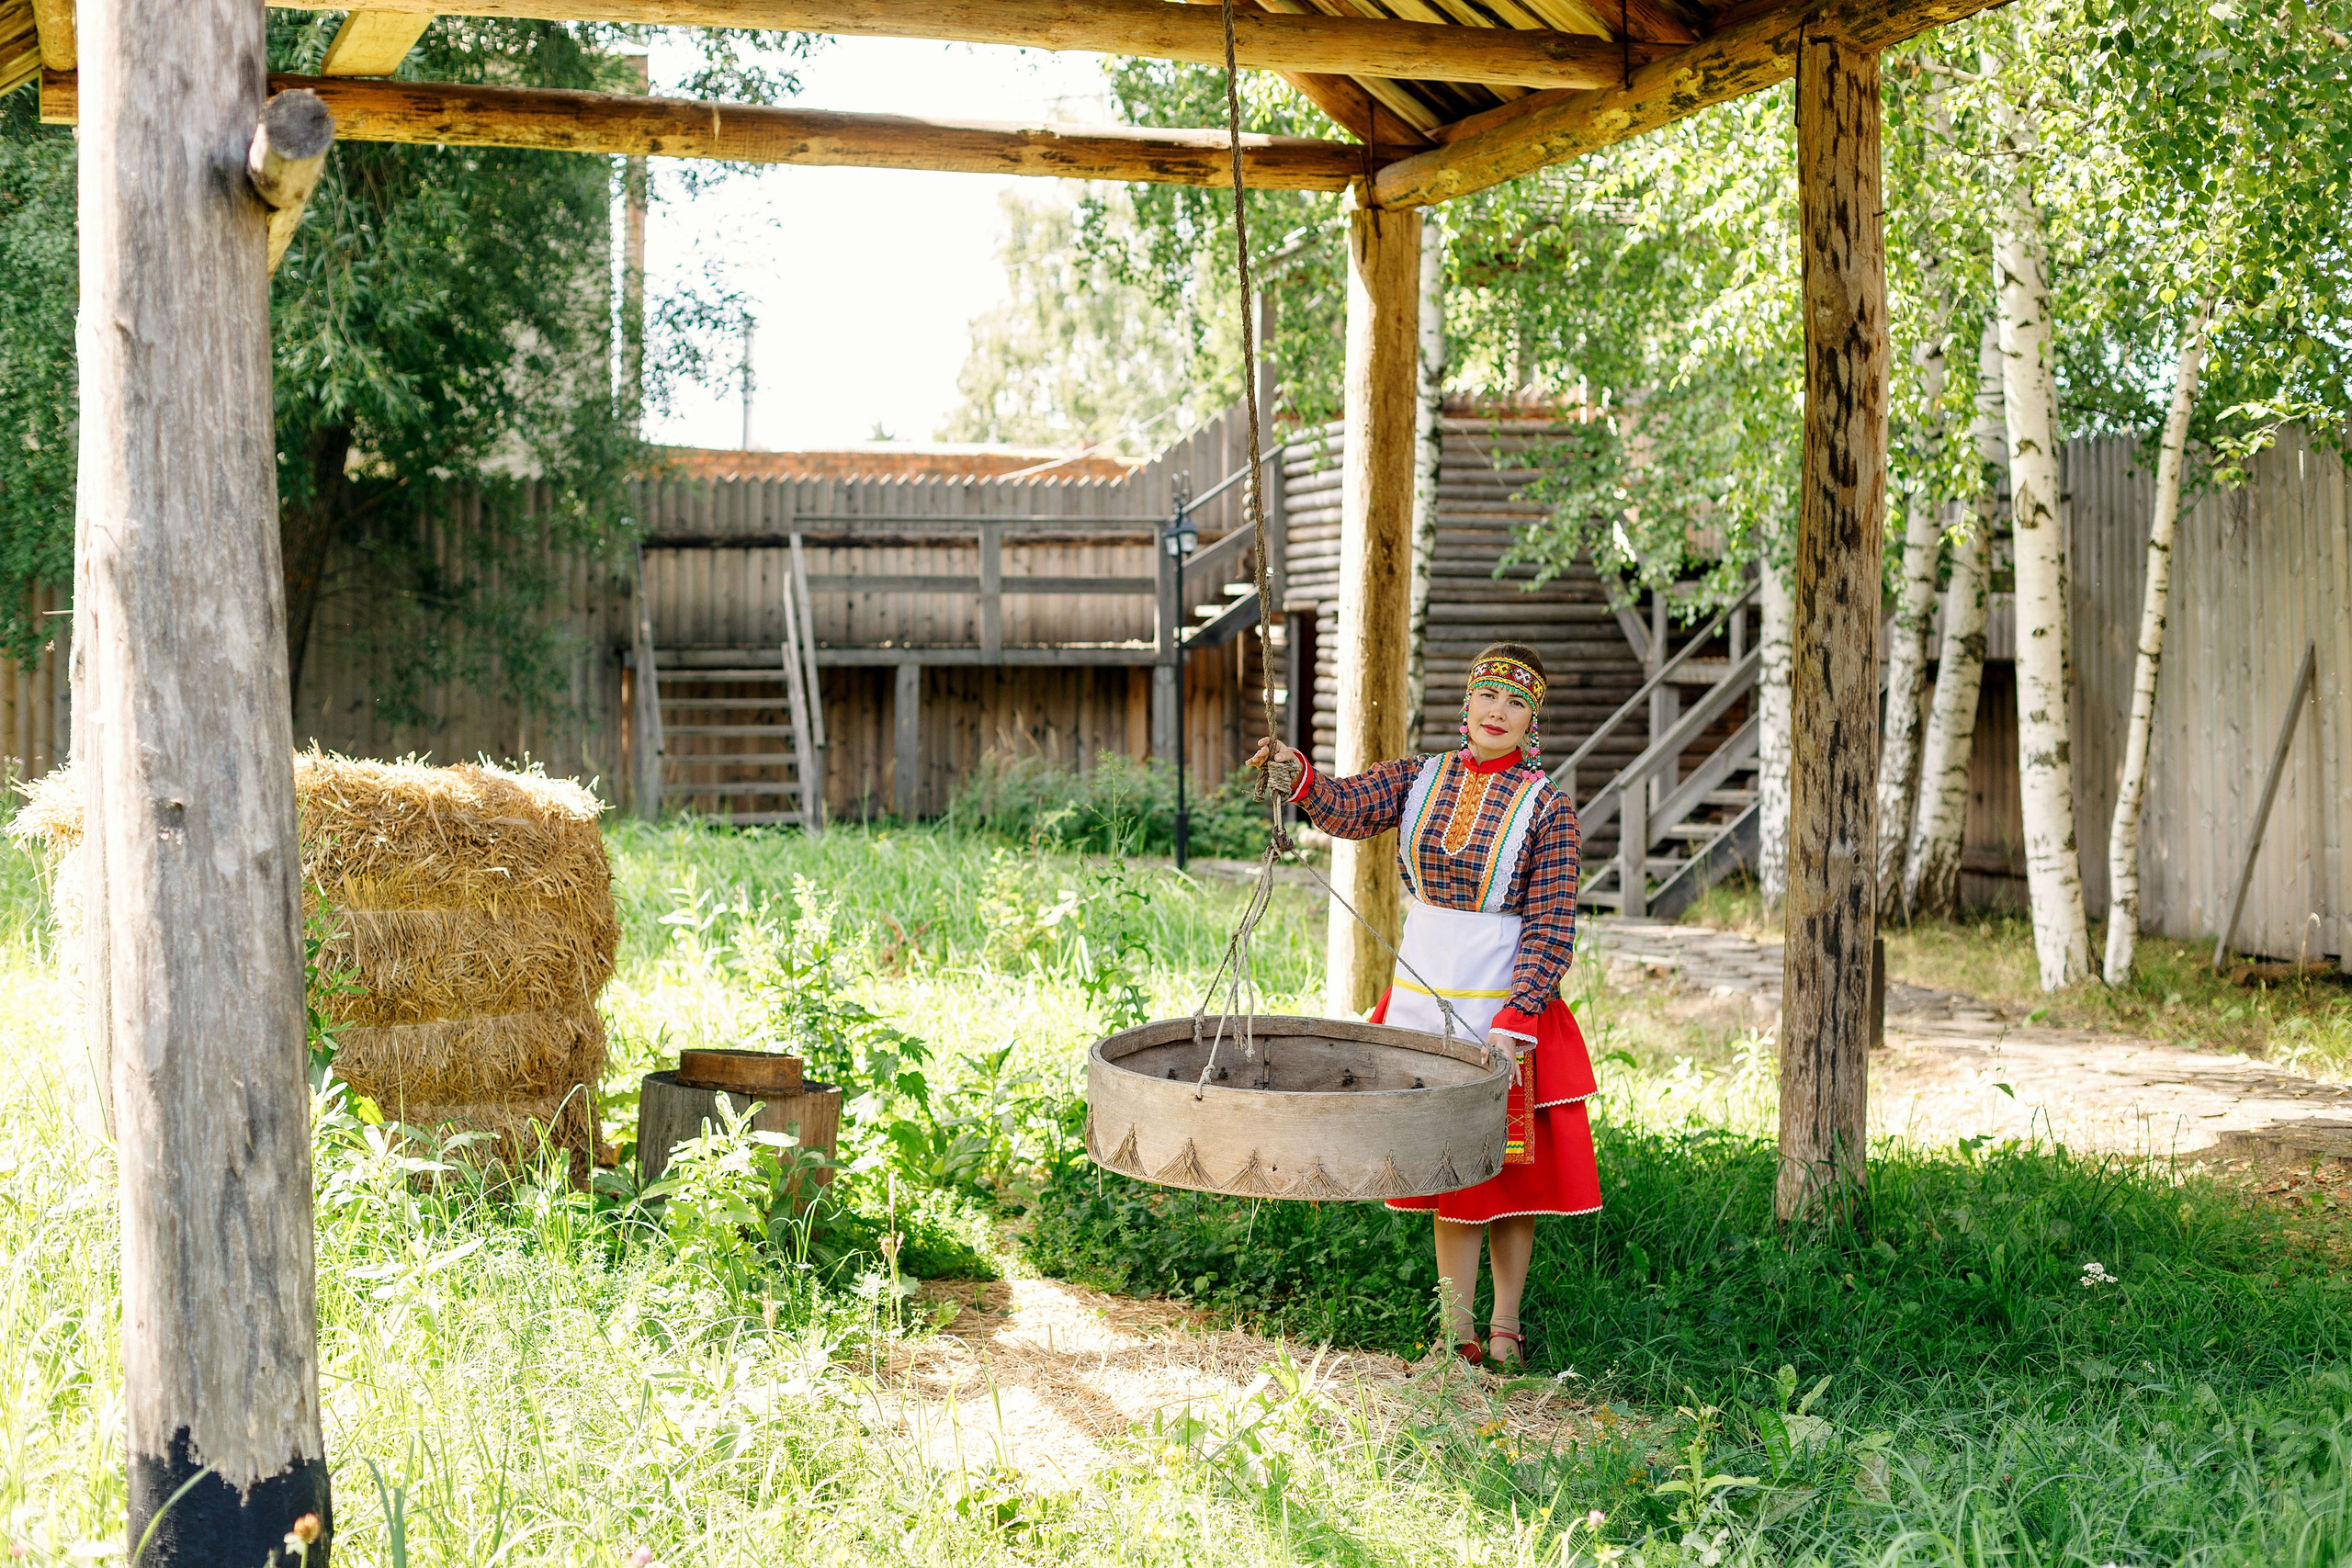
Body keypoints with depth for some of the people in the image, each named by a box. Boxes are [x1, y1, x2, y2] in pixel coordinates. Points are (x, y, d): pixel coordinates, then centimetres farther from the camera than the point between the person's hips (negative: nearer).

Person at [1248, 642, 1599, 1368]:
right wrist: (1299, 777, -32)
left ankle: (1505, 1322, 21)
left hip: (1504, 1009, -3)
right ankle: (1457, 1328, 16)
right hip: (1421, 1004, 3)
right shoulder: (1420, 778, 5)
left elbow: (1552, 930, -10)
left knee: (1510, 1171, 6)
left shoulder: (1547, 808, -6)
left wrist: (1514, 1023, -19)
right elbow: (1349, 808, -11)